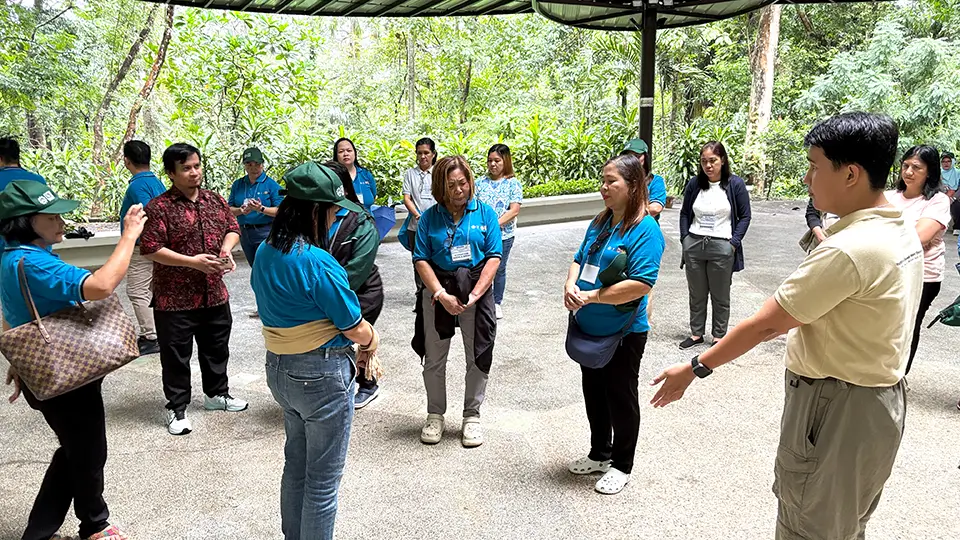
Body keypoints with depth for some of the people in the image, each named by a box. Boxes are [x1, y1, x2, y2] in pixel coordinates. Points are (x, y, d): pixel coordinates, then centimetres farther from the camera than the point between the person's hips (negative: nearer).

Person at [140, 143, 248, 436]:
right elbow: (150, 249, -17)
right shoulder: (159, 207, -13)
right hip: (174, 299, -5)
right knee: (176, 356, 6)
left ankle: (216, 394, 39)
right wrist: (192, 262, -22)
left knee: (217, 348, 19)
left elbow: (232, 228, 15)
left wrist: (226, 249, -6)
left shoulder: (216, 200, 6)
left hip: (214, 294, 6)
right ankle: (177, 408, 21)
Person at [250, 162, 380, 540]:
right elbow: (357, 329, -17)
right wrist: (371, 340, 6)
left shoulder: (265, 253, 2)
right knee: (323, 479, 8)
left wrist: (344, 341, 9)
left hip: (279, 368, 9)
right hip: (322, 375, -9)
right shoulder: (317, 262, -25)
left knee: (296, 462, 24)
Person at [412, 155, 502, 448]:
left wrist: (475, 295, -15)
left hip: (477, 292, 0)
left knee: (478, 358, 8)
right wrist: (442, 295, -15)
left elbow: (494, 257, -6)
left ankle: (472, 416, 26)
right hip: (437, 293, 1)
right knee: (434, 359, 10)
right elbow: (421, 259, -5)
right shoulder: (429, 217, 0)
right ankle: (435, 415, 29)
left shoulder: (485, 213, -1)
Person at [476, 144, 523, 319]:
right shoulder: (481, 182, 4)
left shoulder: (513, 183, -4)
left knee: (499, 269, 11)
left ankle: (497, 303, 27)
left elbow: (514, 210, -11)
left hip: (503, 235, -2)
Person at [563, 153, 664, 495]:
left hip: (624, 332, -8)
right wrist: (570, 285, -10)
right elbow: (579, 259, 12)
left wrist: (591, 296, -25)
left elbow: (641, 284, -26)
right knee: (594, 393, 20)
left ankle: (621, 466, 28)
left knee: (621, 398, 9)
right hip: (589, 328, 8)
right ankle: (599, 454, 40)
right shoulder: (600, 222, 6)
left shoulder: (645, 229, -18)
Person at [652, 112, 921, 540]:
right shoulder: (902, 230, 2)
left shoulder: (848, 251, -28)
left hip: (836, 408, -9)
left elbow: (765, 325, -24)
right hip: (878, 399, 9)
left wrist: (694, 369, -15)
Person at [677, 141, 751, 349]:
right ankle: (696, 334, 23)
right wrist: (685, 238, 2)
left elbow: (745, 216, 0)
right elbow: (684, 213, 12)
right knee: (696, 294, 12)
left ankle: (719, 336, 19)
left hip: (721, 247, -3)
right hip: (693, 246, 3)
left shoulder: (735, 184, -3)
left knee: (720, 296, 7)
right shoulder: (694, 183, 5)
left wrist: (734, 243, -8)